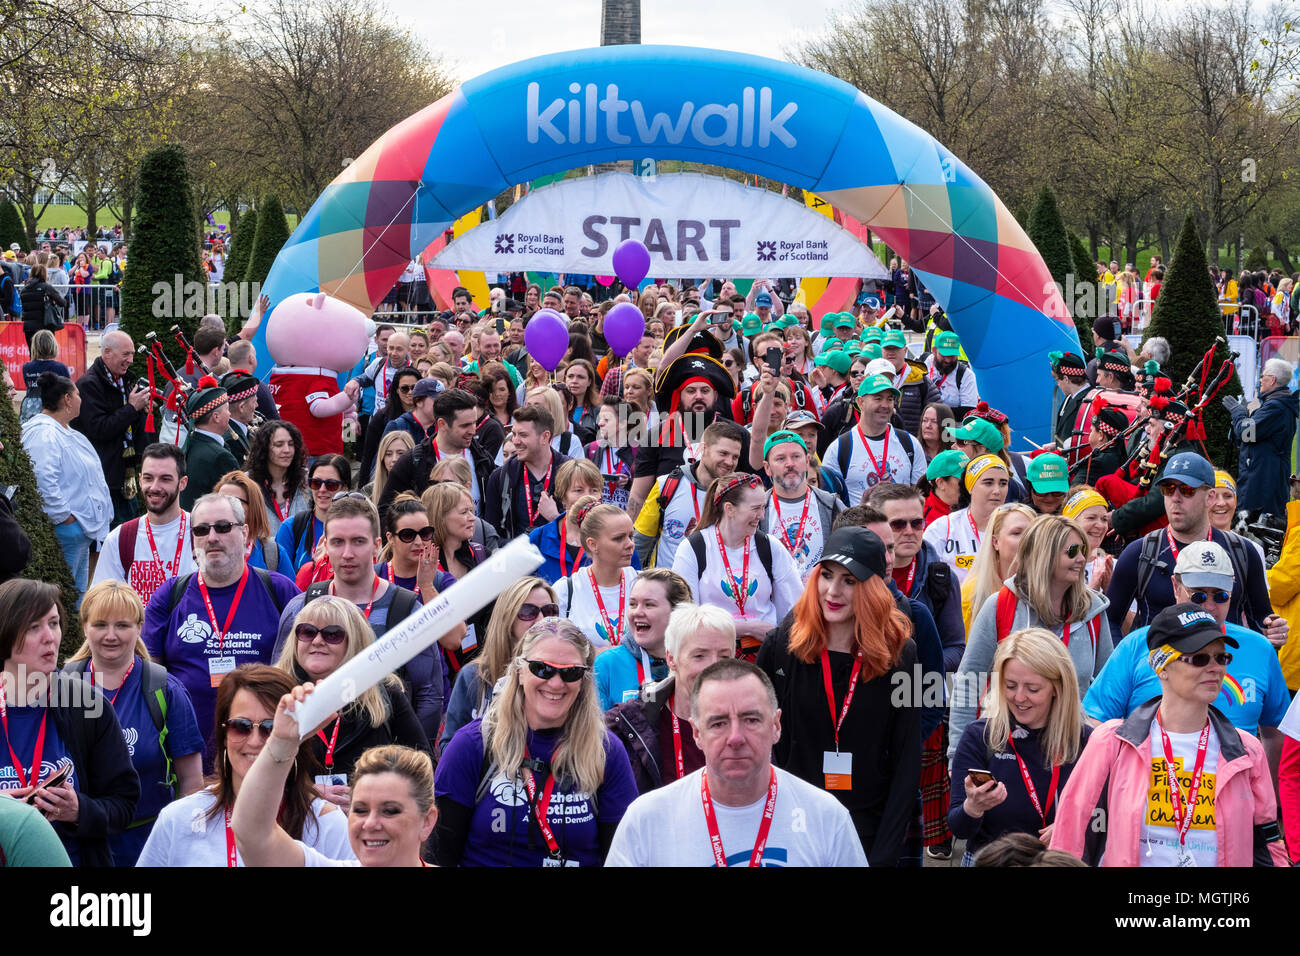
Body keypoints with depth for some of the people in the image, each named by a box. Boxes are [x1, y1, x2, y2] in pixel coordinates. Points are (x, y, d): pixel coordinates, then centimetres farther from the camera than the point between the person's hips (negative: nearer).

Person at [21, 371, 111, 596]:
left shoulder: (65, 432, 16)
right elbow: (42, 480, -30)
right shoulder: (44, 434, -18)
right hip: (65, 528, -11)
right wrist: (63, 516, -23)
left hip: (83, 526, 11)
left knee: (78, 594, 16)